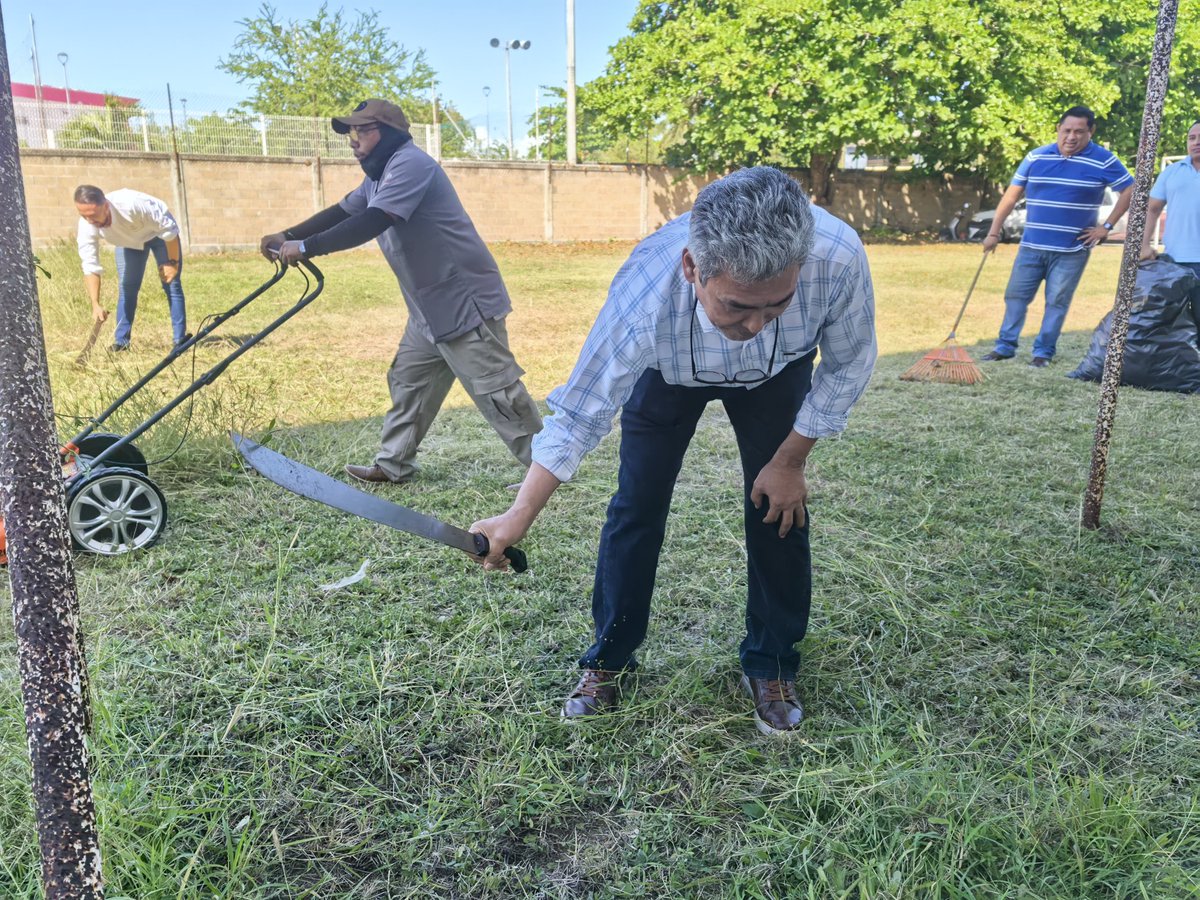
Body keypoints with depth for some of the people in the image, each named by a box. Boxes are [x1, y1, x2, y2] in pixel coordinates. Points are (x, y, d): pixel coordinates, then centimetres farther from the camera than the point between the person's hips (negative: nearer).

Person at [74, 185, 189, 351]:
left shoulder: (132, 204, -44)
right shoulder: (86, 227, -29)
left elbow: (169, 229, -31)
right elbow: (90, 267, -25)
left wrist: (173, 262, -23)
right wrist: (95, 305, -33)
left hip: (160, 232, -4)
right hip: (128, 241, 4)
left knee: (171, 284, -9)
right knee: (126, 287, -1)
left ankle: (181, 340, -7)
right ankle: (121, 342, 5)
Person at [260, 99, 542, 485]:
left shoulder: (410, 164, -16)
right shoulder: (379, 176, 18)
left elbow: (370, 223, -25)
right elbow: (341, 212, 21)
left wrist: (305, 247, -22)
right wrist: (287, 235, 9)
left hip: (466, 301, -11)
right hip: (429, 306, 11)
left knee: (496, 391, -9)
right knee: (408, 381, 15)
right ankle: (393, 465, 25)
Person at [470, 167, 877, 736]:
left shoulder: (839, 257, -41)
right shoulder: (641, 299, -45)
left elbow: (848, 367, -19)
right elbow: (579, 415, -29)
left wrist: (791, 461, -12)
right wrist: (520, 516, -25)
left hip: (779, 373, 1)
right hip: (667, 370, -1)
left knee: (778, 510, -3)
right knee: (636, 507, -3)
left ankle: (770, 668, 18)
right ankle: (607, 662, 17)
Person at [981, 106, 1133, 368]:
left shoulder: (1103, 161, -5)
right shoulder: (1035, 157, 2)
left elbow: (1130, 191, 1)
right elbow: (1011, 196, 5)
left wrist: (1106, 226, -5)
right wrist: (994, 232, 1)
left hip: (1072, 250, -3)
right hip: (1031, 245, 3)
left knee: (1057, 302, 2)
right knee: (1015, 295, 6)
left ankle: (1043, 352, 11)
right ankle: (1005, 346, 16)